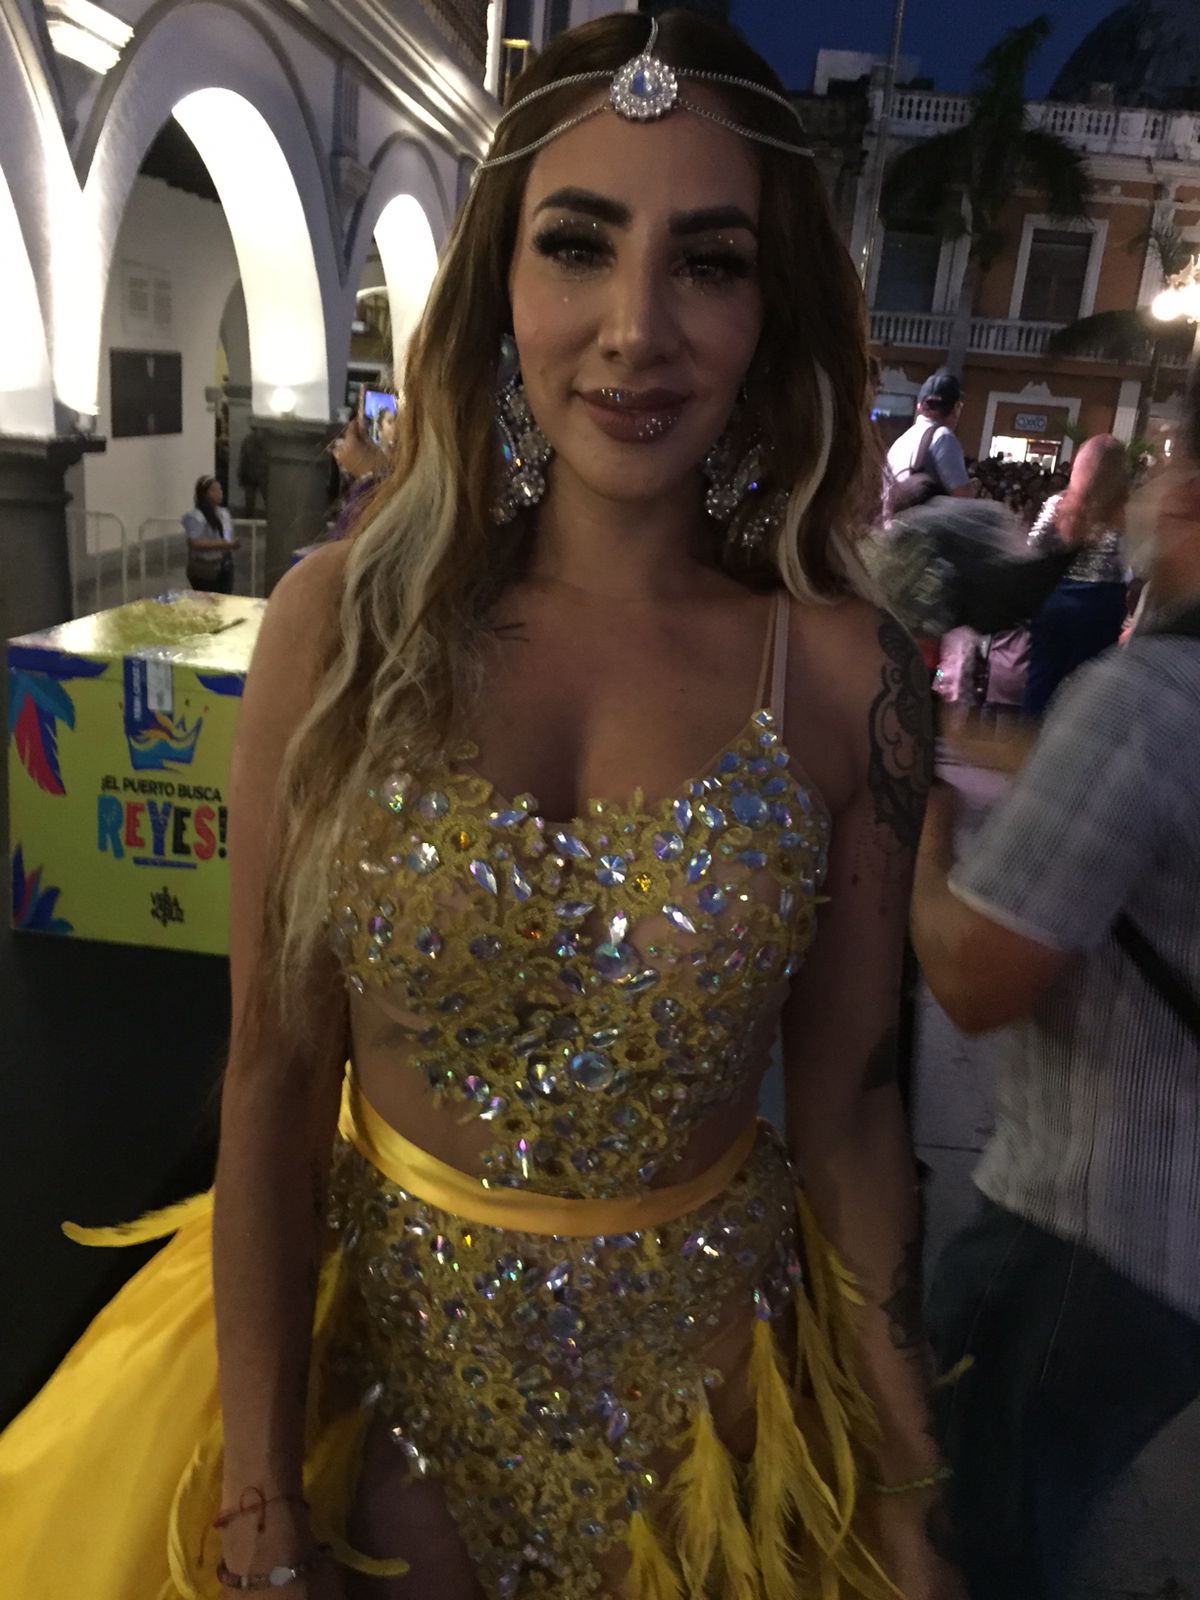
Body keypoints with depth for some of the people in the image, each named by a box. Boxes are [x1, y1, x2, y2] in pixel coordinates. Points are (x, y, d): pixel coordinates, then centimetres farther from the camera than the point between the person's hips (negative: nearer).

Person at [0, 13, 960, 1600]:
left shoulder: (845, 674, -14)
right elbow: (275, 1073, -11)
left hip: (697, 1368, 1)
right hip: (369, 1334, 0)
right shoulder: (344, 622, -15)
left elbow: (848, 1111, -7)